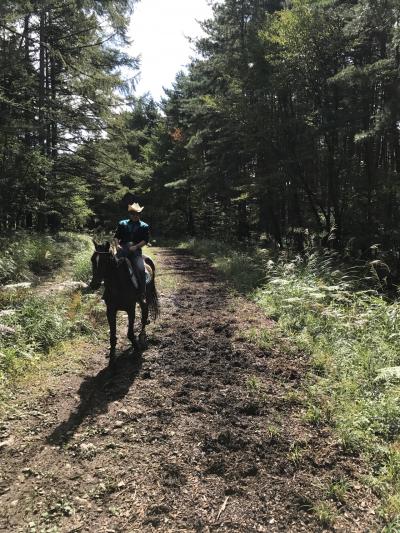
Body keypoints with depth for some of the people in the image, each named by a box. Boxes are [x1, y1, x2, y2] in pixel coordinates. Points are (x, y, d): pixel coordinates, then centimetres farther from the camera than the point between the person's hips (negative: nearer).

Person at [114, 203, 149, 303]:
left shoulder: (144, 226, 11)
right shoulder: (122, 223, 16)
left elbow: (145, 240, 2)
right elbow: (116, 236, 15)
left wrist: (136, 246, -12)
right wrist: (117, 244, -4)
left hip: (136, 250, -2)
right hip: (123, 248, 2)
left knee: (141, 270, -22)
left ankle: (142, 295, -13)